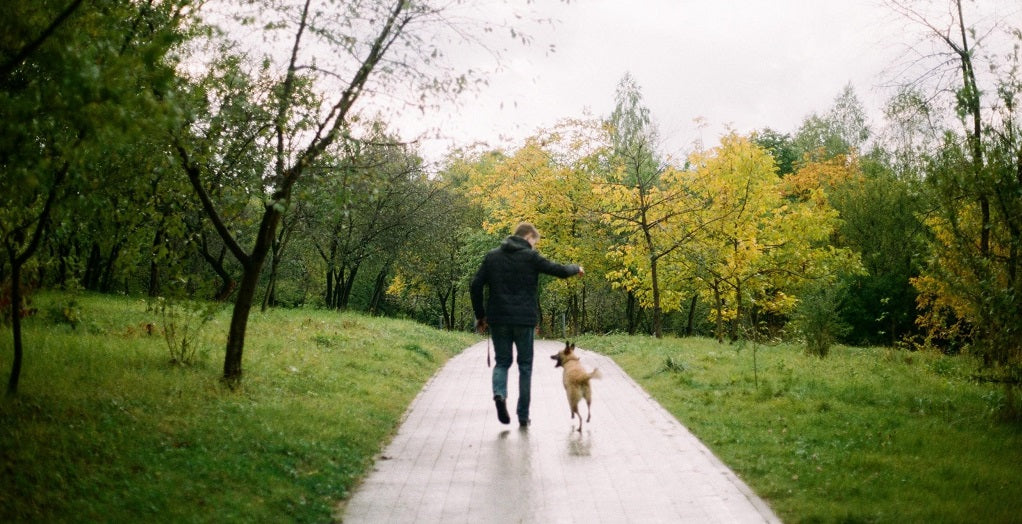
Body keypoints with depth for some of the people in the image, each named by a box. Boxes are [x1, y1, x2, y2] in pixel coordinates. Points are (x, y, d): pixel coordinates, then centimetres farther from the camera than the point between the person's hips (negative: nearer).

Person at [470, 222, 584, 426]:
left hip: (498, 319, 3)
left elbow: (476, 285, 3)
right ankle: (523, 415, 12)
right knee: (525, 366, 10)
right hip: (524, 319, -3)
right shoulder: (530, 257, -3)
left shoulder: (492, 256, 7)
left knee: (502, 361, 15)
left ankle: (499, 393, -15)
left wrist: (480, 315, 11)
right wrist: (576, 268, 20)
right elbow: (560, 271, -2)